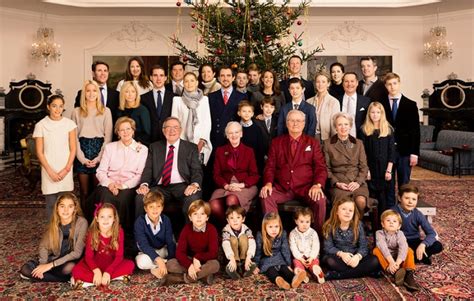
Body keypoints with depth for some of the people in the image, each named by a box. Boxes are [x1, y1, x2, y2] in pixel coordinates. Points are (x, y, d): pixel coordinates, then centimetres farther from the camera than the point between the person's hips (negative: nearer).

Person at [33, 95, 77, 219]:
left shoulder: (69, 124, 1)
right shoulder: (41, 125, -2)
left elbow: (73, 149, 2)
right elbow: (39, 152, -1)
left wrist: (66, 169, -6)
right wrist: (50, 171, -9)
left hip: (66, 170, 1)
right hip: (49, 171, -1)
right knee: (51, 203, 2)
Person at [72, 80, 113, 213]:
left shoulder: (106, 111, 7)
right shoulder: (77, 112, 9)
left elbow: (108, 136, 2)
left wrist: (99, 157, -6)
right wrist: (82, 158, -6)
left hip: (99, 151, -1)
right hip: (82, 156, 1)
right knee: (84, 192, 4)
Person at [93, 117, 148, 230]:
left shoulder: (142, 149, 10)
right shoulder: (110, 147, 16)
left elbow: (140, 175, 2)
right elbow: (100, 172, 8)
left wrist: (124, 185, -14)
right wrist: (109, 183, -12)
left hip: (129, 187, -1)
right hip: (109, 186, 1)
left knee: (124, 197, -33)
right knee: (106, 197, -31)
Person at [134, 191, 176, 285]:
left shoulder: (166, 220, -9)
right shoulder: (140, 222, -19)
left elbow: (170, 242, -12)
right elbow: (144, 245, -28)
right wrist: (158, 259, -40)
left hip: (163, 251, 3)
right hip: (147, 253, -3)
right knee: (142, 262, -37)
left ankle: (156, 269, -13)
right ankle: (167, 264, -13)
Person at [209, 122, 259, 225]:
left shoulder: (249, 151, 14)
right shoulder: (220, 151, 17)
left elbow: (255, 175, 8)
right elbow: (216, 174, 10)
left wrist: (241, 185, -11)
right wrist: (227, 186, -10)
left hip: (245, 186, -1)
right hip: (225, 186, 1)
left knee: (231, 200, -37)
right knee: (214, 206, -32)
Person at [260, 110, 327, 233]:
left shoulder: (312, 142, 12)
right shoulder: (276, 142, 15)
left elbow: (320, 167, 3)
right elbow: (270, 166, 9)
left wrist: (317, 185, -16)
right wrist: (268, 183, -11)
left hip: (306, 188, -1)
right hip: (281, 188, 1)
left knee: (320, 199, -29)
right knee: (266, 196, -27)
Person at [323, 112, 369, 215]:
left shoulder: (358, 143, 17)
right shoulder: (328, 144, 9)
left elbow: (364, 166, 12)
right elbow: (326, 168, 6)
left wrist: (358, 182, -5)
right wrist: (336, 183, -8)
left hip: (357, 182, 2)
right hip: (338, 183, -2)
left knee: (361, 201, -28)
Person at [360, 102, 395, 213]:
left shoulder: (388, 130, 4)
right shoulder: (364, 130, 3)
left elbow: (391, 151, 1)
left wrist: (389, 170, -7)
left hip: (384, 170, 0)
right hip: (370, 169, 0)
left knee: (384, 196, 1)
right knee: (372, 195, 3)